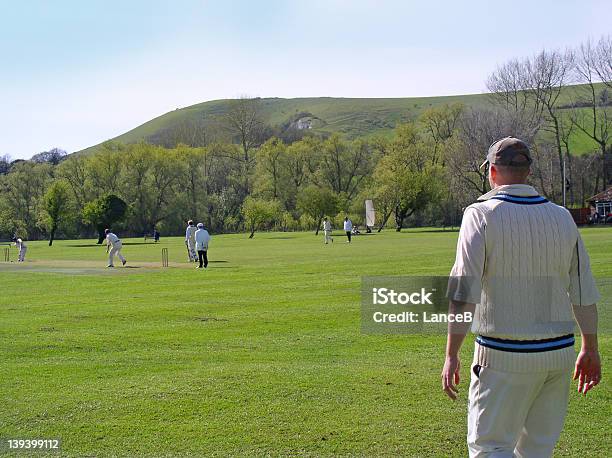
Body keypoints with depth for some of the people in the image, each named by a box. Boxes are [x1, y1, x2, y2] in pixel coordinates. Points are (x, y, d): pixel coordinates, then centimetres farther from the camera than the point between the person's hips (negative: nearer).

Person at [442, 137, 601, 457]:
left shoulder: (482, 214, -8)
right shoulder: (562, 217, 6)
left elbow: (464, 292, -15)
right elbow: (584, 293, 9)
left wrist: (452, 356, -12)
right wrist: (590, 349, 19)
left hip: (504, 357, -5)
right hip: (560, 353, 5)